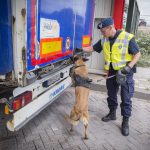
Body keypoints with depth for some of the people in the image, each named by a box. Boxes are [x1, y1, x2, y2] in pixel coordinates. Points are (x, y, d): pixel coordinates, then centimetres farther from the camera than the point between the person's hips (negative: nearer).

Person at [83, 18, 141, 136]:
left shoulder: (127, 38, -18)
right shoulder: (104, 40, 0)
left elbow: (137, 54, -13)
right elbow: (92, 48, 10)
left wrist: (129, 67, -24)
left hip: (125, 73, -5)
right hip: (111, 72, 6)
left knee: (126, 99, 3)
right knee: (111, 95, 18)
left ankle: (125, 122, 18)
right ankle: (112, 114, 39)